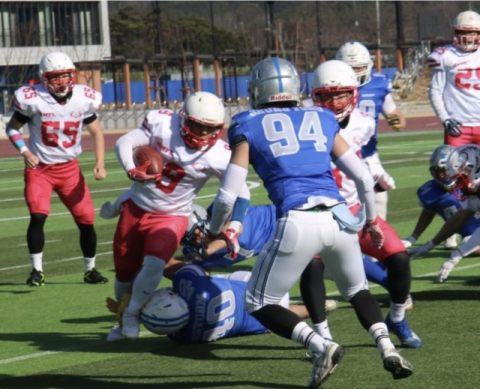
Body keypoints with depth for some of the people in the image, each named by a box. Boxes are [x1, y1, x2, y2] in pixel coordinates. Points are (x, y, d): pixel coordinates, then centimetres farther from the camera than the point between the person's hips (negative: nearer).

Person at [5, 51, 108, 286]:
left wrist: (100, 163, -5)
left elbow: (96, 132, 7)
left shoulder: (83, 99, -6)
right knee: (38, 216, -20)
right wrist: (25, 152, -16)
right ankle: (37, 270, -6)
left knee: (86, 219, 1)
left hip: (69, 169, 3)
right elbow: (12, 127, -1)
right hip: (39, 168, -3)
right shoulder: (33, 99, -14)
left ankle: (90, 270, 20)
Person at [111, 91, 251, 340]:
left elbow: (241, 192, -10)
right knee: (124, 271, 11)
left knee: (154, 265, -24)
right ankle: (121, 314, 39)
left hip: (171, 216, -2)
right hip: (136, 207, 2)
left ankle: (131, 315, 0)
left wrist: (233, 228, -21)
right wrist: (131, 170, -31)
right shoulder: (162, 123, -18)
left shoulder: (218, 156, -20)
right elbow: (124, 142, -13)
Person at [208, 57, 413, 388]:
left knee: (259, 303, 13)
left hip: (298, 224, -4)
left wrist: (214, 233, 25)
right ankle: (387, 348, 5)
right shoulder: (322, 121, 18)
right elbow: (365, 179, 16)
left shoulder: (249, 128, 10)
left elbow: (228, 196, 6)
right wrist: (371, 220, 34)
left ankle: (321, 346, -8)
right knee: (357, 290, 29)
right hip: (339, 219, 4)